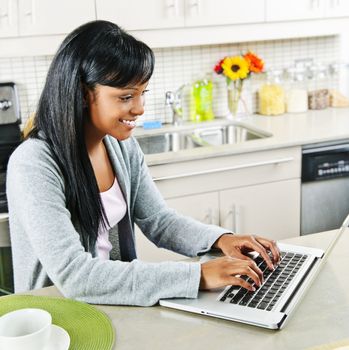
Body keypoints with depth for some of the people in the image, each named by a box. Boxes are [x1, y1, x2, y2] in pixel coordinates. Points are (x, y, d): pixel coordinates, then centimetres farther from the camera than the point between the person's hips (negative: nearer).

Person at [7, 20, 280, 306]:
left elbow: (158, 220, 6)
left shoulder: (123, 145, 0)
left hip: (119, 301, 6)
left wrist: (221, 239, -12)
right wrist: (196, 276, -30)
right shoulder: (33, 165, -22)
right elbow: (72, 275, -28)